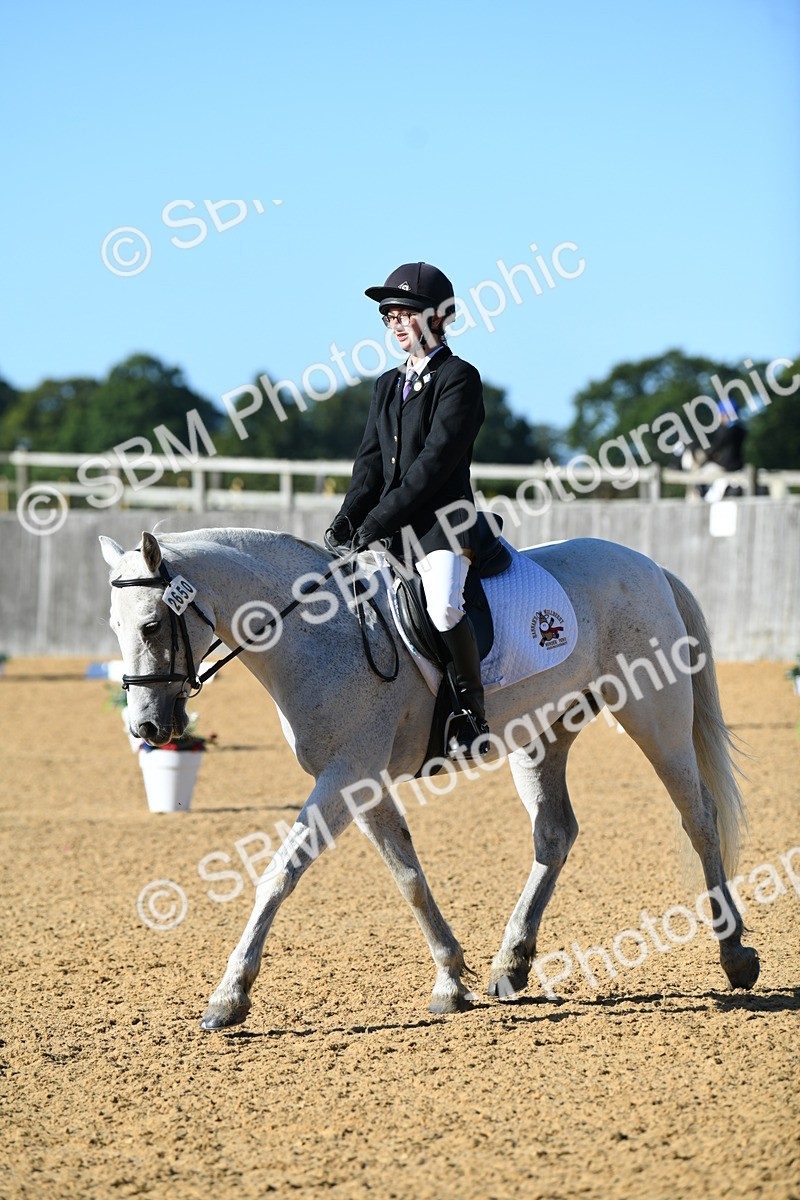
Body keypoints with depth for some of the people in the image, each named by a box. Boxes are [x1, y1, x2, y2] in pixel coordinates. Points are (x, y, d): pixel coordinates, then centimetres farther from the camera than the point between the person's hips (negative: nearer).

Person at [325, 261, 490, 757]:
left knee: (443, 607, -30)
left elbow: (436, 459, -14)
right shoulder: (388, 386, 19)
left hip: (443, 523, -8)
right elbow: (371, 460, 13)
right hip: (391, 532, 8)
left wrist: (378, 520, -19)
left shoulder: (459, 378, -5)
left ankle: (473, 715, -16)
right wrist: (348, 519, -6)